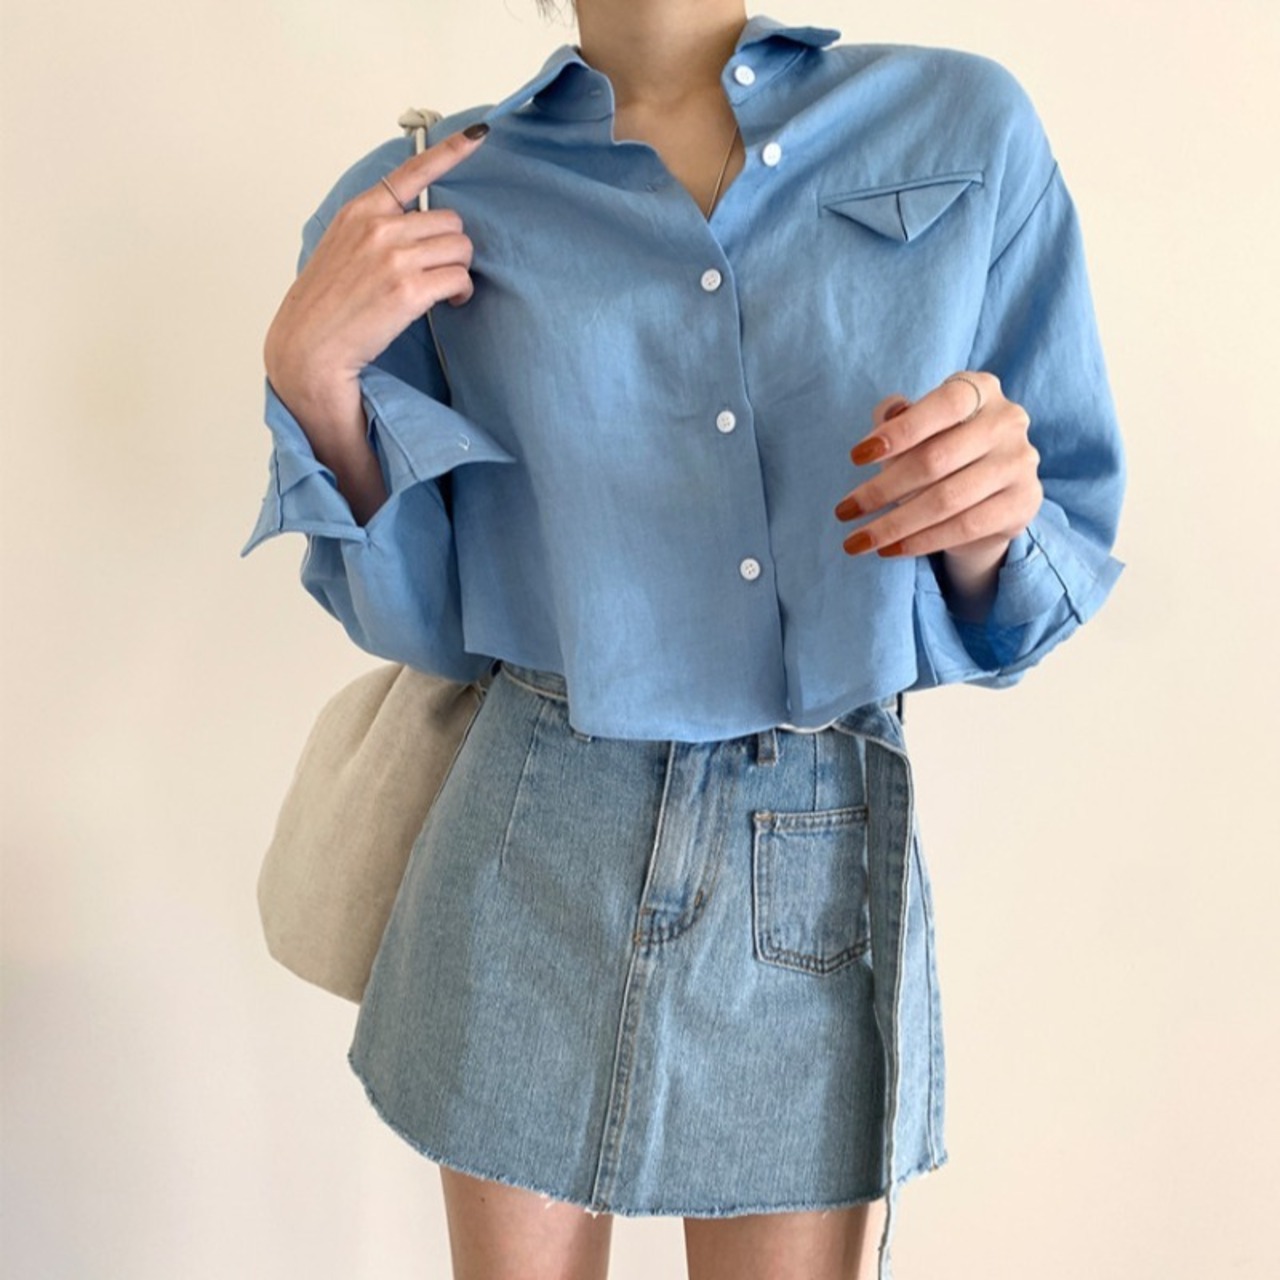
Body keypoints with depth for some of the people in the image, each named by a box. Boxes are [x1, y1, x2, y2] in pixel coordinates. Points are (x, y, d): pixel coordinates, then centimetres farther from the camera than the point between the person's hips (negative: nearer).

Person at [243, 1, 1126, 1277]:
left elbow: (1065, 555, 3)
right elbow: (424, 620, 3)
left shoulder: (966, 128, -1)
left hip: (827, 867, 0)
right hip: (534, 852, 1)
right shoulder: (429, 197, 0)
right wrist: (311, 379, -11)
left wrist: (985, 525, -20)